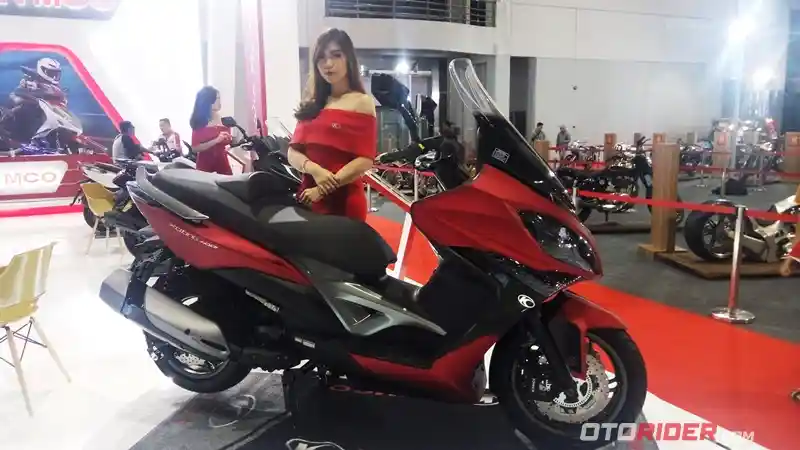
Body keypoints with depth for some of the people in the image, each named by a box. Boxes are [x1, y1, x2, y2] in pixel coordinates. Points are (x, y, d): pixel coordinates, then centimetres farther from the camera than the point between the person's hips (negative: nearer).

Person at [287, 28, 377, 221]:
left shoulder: (362, 102, 0)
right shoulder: (312, 104, 14)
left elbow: (365, 160, -9)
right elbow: (293, 153, 9)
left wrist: (323, 190, -16)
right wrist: (315, 170, -13)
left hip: (345, 202, -4)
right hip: (308, 199, 5)